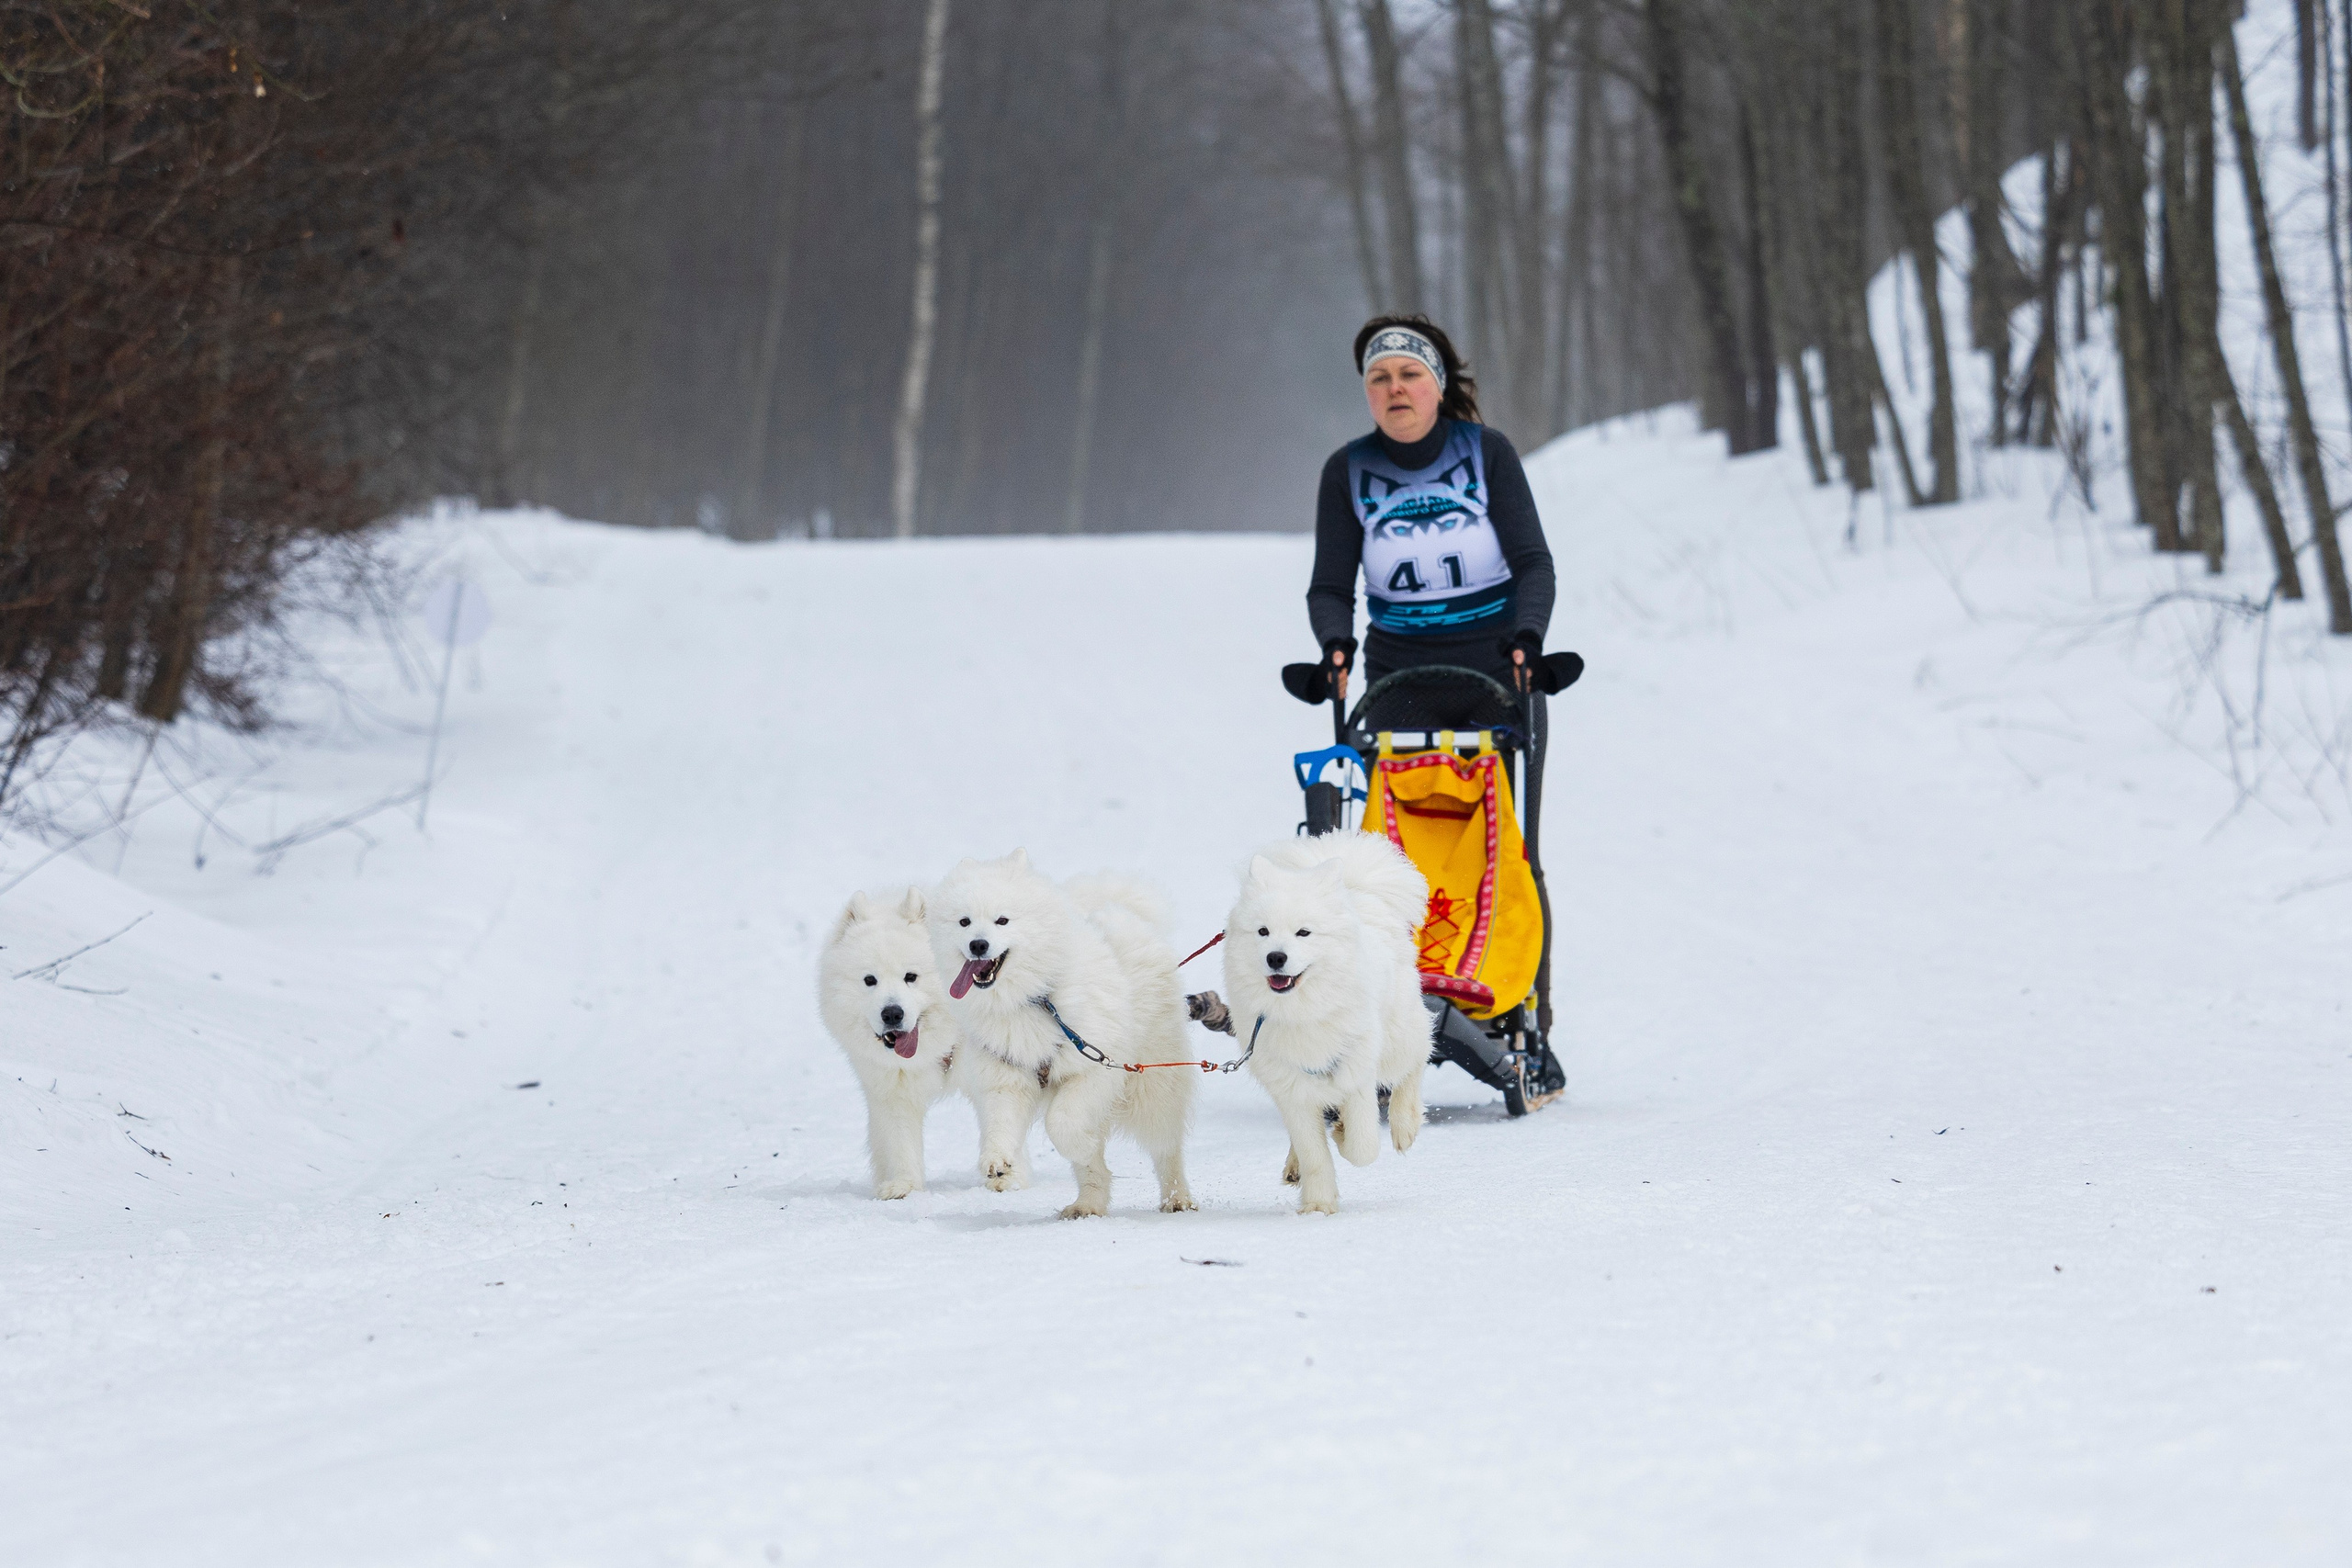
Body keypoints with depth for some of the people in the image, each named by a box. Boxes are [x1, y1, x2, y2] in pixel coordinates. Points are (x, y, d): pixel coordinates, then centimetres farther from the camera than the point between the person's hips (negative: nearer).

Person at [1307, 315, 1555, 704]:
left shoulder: (1487, 451, -3)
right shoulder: (1347, 471, -1)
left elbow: (1533, 562, -7)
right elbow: (1330, 588, -1)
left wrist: (1527, 638, -25)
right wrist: (1335, 645, -22)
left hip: (1501, 671, -1)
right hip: (1395, 680, 1)